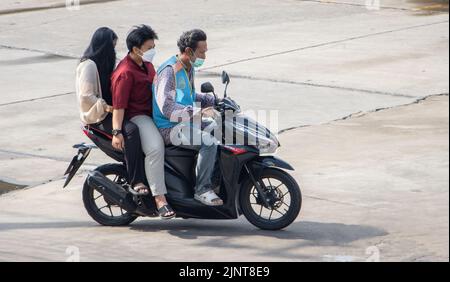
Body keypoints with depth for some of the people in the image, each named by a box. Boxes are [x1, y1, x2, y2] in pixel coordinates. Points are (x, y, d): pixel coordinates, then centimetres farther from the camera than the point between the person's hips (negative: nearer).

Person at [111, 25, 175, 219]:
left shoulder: (147, 64, 12)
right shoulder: (125, 73, -18)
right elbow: (118, 105, -23)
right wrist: (117, 132, -31)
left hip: (154, 112, 10)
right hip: (136, 116, -10)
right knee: (155, 147, -33)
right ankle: (160, 199, -33)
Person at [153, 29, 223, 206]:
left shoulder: (189, 68, 11)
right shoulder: (169, 71, -20)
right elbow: (166, 107, -32)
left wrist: (214, 101, 14)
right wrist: (197, 112, -38)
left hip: (185, 122, 10)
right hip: (168, 127, -10)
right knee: (209, 142, -28)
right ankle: (202, 189, -18)